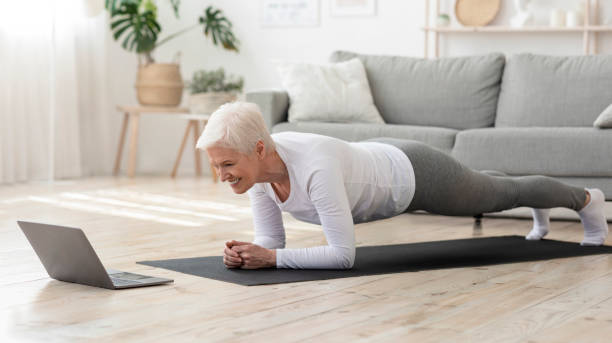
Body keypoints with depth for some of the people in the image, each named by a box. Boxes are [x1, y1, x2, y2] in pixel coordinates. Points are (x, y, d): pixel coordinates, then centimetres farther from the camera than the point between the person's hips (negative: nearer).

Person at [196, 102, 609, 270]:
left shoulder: (315, 166, -46)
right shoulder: (256, 164, -24)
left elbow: (344, 254, -43)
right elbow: (272, 238, -14)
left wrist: (270, 259, -45)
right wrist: (246, 253, -35)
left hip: (413, 174, -7)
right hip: (375, 163, 7)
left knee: (503, 193, 22)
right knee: (485, 193, 36)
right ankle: (541, 212, 69)